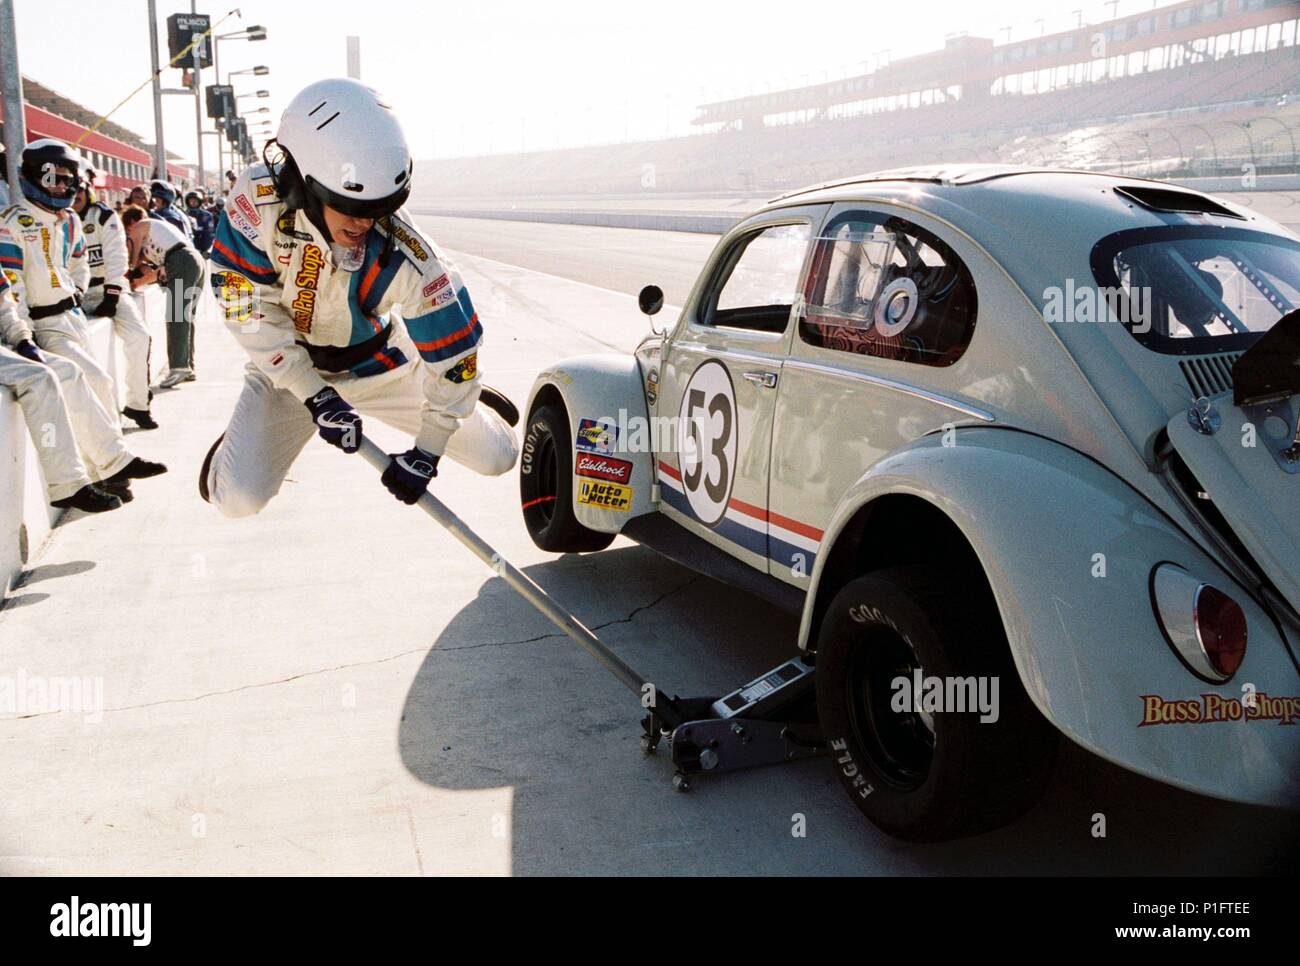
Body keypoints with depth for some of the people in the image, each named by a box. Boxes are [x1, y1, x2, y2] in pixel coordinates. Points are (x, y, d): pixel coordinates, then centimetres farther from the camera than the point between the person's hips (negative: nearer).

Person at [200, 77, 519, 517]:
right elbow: (253, 314, -23)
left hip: (380, 362, 0)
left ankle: (468, 399, 34)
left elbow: (454, 348, -22)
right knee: (240, 499, -17)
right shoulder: (258, 198, -29)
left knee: (498, 456, 0)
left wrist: (427, 451, -19)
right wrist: (316, 398, -26)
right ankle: (241, 439, 19)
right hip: (288, 366, 0)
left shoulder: (404, 254, -31)